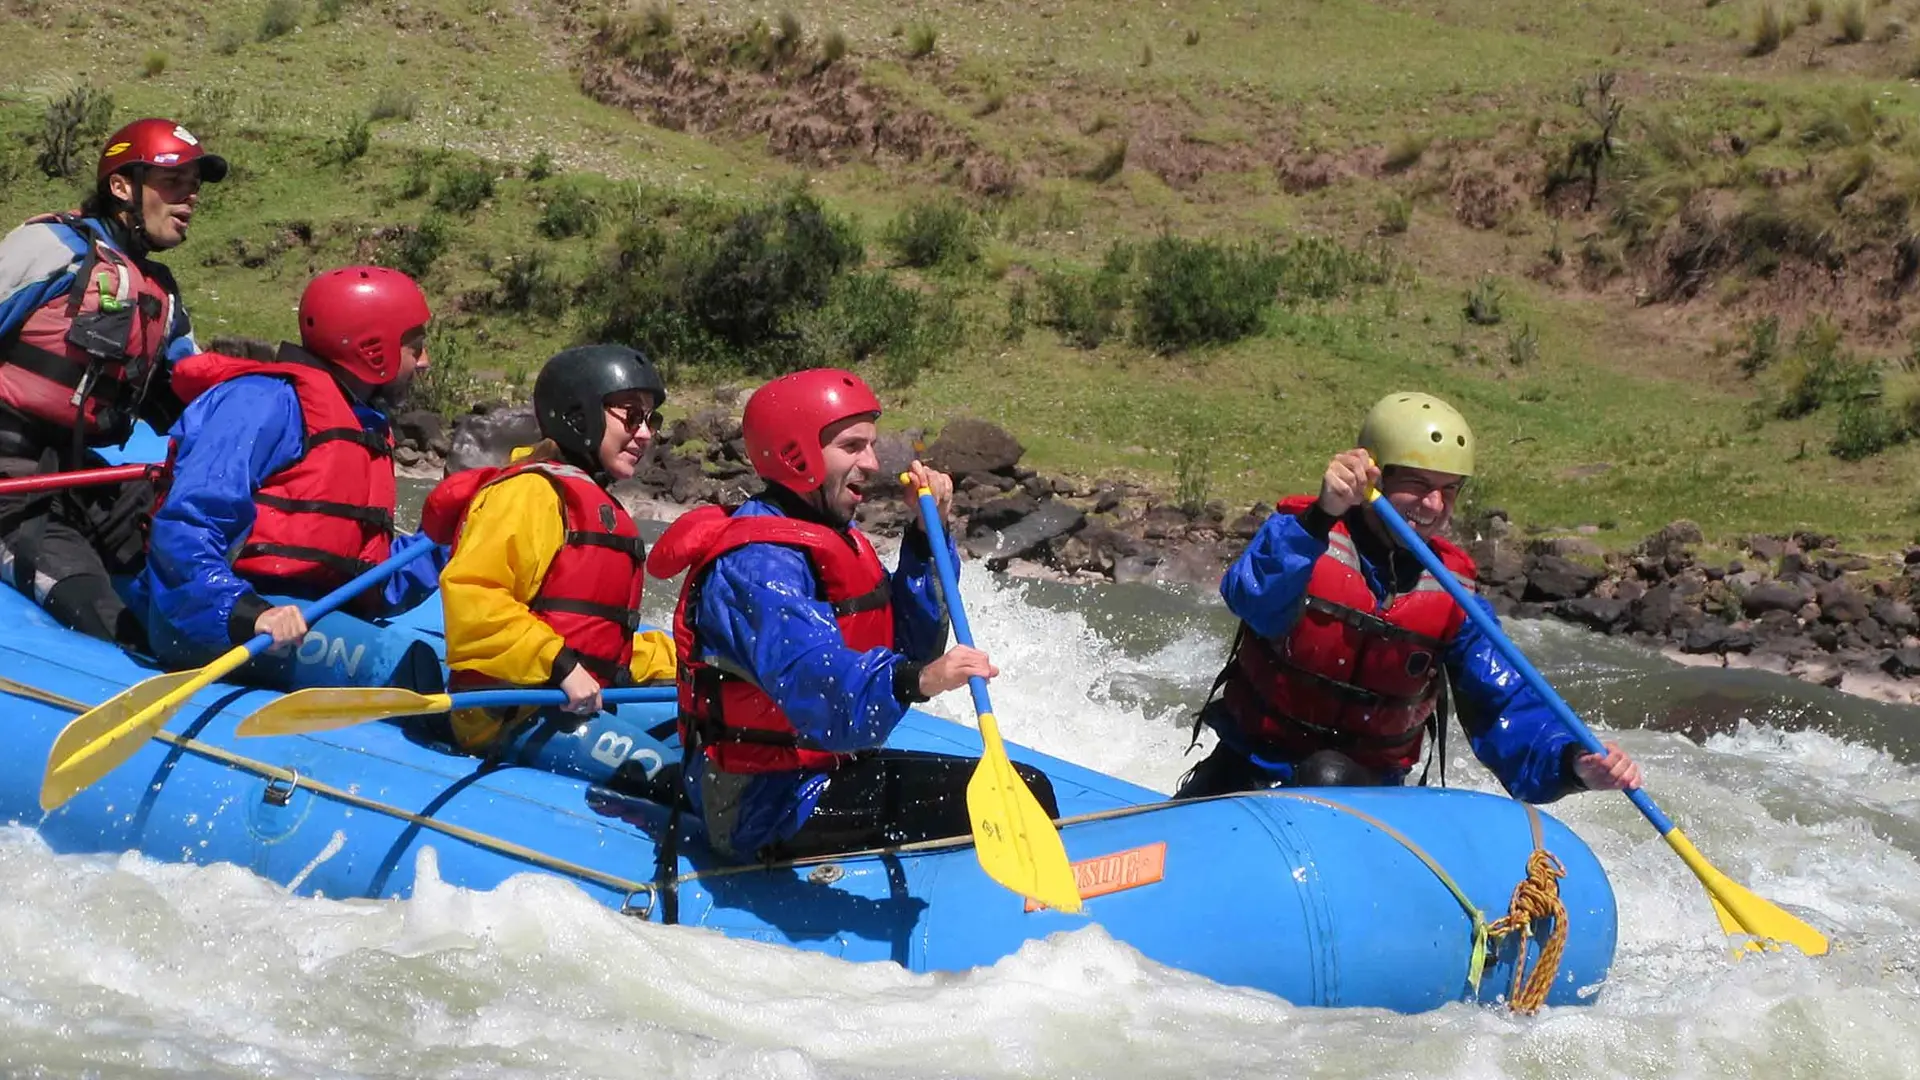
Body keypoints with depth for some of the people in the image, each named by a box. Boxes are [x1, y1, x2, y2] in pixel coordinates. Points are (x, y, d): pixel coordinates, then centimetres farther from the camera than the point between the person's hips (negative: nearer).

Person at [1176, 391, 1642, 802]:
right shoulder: (1300, 534, -10)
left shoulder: (1452, 596, -1)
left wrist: (1572, 762, -28)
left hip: (1366, 789, 1)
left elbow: (1505, 710, -7)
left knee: (1328, 777, -31)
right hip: (1250, 768, -1)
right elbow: (1252, 598, -33)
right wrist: (1322, 517, -49)